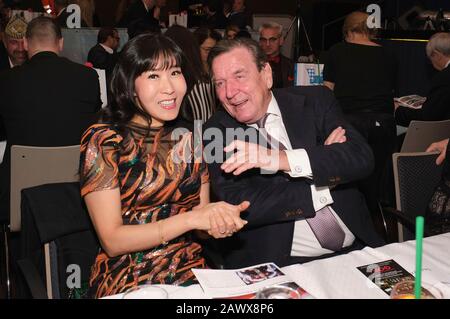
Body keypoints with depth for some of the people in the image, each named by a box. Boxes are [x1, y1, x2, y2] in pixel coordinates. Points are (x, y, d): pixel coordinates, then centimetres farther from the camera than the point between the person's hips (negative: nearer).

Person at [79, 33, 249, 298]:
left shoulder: (190, 139, 6)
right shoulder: (102, 141, -8)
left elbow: (202, 218, 11)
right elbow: (112, 241, -14)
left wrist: (220, 222, -13)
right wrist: (189, 219, -23)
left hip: (193, 273, 2)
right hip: (128, 282, -1)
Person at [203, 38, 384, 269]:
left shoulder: (316, 101, 4)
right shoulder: (217, 132, 0)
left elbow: (362, 158, -9)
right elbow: (238, 208, -12)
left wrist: (284, 159, -23)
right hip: (277, 264, -3)